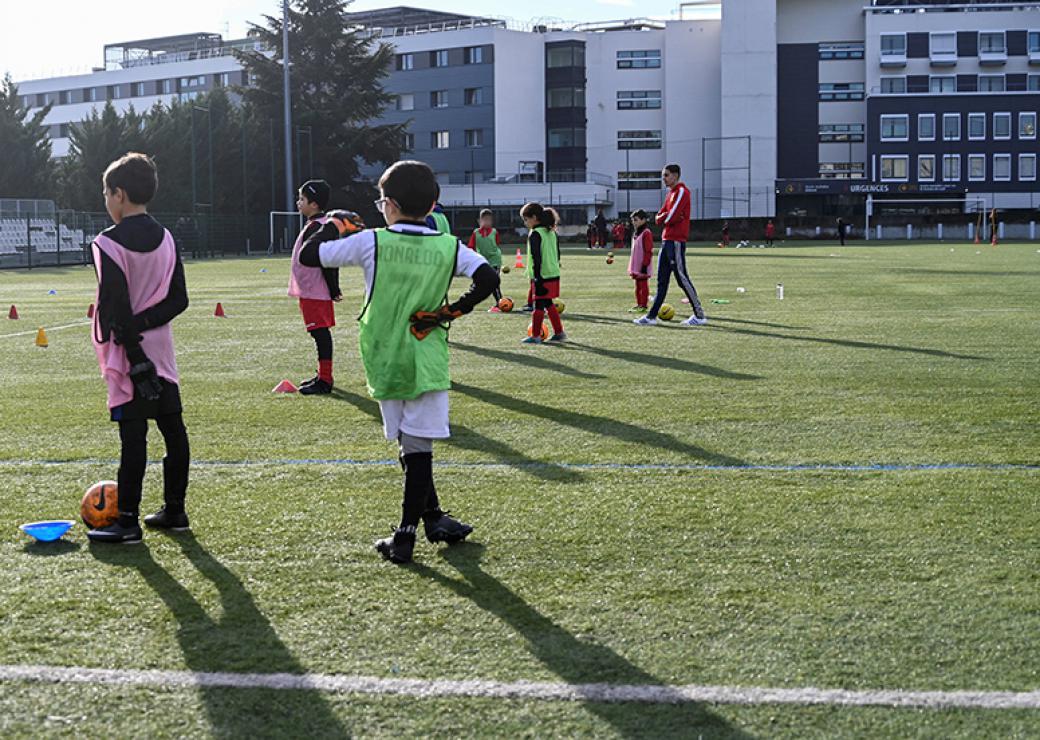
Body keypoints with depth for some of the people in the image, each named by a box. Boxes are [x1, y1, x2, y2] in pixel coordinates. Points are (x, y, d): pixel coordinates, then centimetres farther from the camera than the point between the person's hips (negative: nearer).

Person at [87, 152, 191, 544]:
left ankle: (127, 521, 1)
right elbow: (179, 300, 3)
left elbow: (118, 308, -17)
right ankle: (174, 509, 20)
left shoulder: (108, 243, -13)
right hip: (162, 350, 7)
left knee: (133, 436, -4)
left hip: (131, 353, -7)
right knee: (173, 429, 10)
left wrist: (136, 356, -16)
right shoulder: (166, 238, 7)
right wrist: (141, 325, -5)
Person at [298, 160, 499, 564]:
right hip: (426, 361, -1)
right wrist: (455, 309, -3)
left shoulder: (370, 242, -7)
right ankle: (406, 534, 2)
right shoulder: (449, 247, -3)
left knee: (410, 445, 14)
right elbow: (488, 279, -14)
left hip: (383, 361, 1)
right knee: (419, 447, 2)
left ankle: (433, 518, 27)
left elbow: (308, 255, -4)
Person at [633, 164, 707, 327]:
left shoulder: (681, 192, -9)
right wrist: (665, 217, -5)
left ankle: (700, 315, -4)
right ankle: (652, 316, 12)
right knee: (662, 280, 9)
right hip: (667, 240, 9)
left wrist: (663, 217, 0)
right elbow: (659, 218, 14)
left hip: (676, 241, -9)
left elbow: (670, 217, -19)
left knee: (681, 277, -8)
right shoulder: (671, 193, 20)